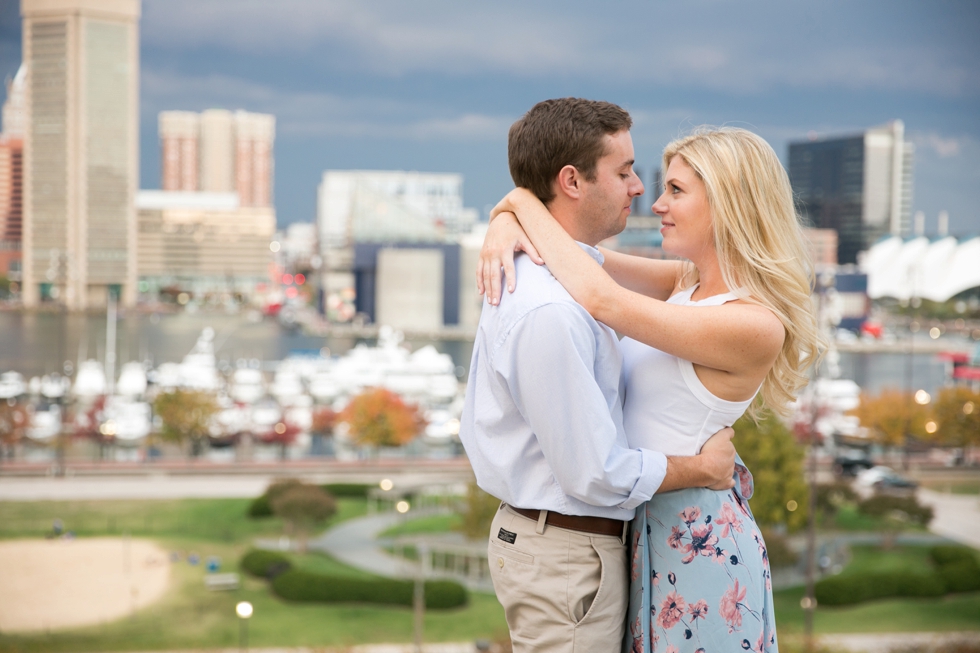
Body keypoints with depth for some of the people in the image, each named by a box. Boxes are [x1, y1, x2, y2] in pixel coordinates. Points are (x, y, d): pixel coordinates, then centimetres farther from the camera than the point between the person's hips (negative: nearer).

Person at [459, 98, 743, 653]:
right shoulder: (550, 310, -26)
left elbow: (475, 424, 15)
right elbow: (597, 475, -23)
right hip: (567, 551, -10)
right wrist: (704, 469, -9)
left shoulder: (526, 275, 7)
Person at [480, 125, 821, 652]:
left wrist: (523, 200, -16)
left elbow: (601, 299, -26)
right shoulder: (687, 283, 3)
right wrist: (504, 222, -14)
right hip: (646, 524, 8)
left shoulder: (756, 326, -23)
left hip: (694, 543, -8)